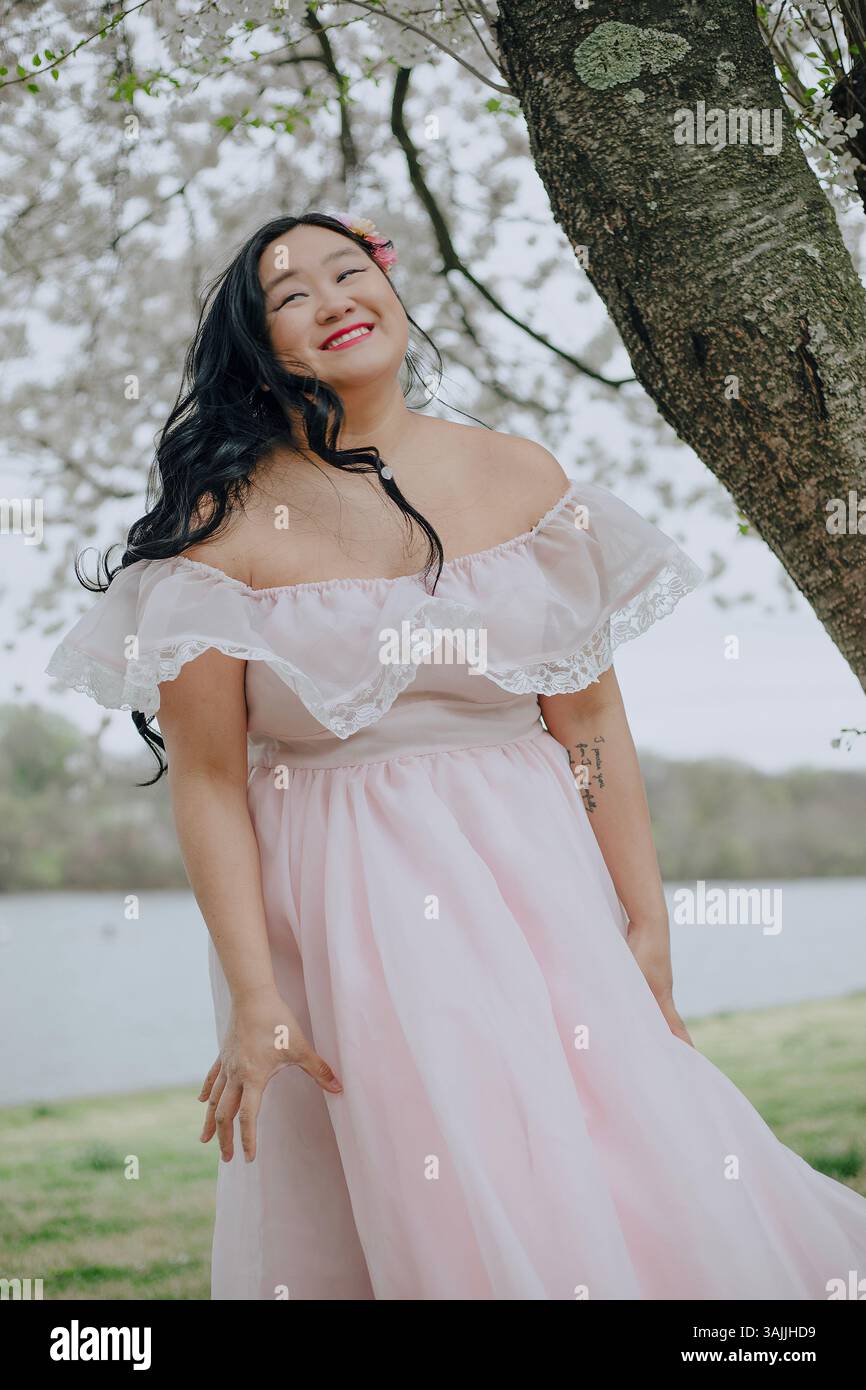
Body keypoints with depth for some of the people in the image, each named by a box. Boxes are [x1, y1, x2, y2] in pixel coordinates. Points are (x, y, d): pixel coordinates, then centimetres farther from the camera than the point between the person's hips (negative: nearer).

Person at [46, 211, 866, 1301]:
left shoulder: (521, 477, 3)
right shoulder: (230, 521, -5)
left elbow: (592, 720, 4)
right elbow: (207, 779, -7)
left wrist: (647, 924, 2)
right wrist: (255, 1002, -12)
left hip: (535, 889, 3)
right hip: (335, 917, -2)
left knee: (602, 1189, 0)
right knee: (421, 1216, -2)